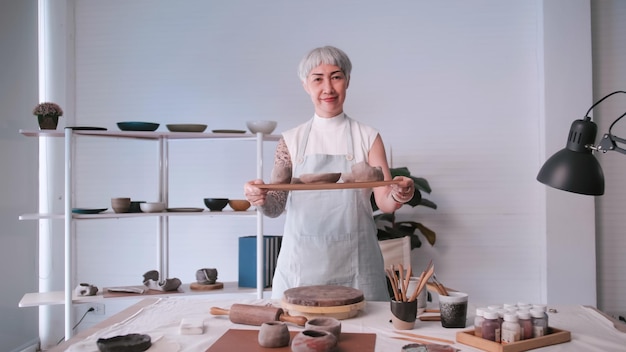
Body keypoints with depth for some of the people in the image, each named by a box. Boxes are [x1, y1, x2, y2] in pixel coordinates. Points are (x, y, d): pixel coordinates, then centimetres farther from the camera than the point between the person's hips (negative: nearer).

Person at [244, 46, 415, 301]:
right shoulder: (291, 140, 5)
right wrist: (260, 198, -17)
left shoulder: (368, 138, 3)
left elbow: (384, 202, -3)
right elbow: (275, 207, 3)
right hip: (302, 263, 1)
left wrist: (398, 195, -24)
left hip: (354, 264, 0)